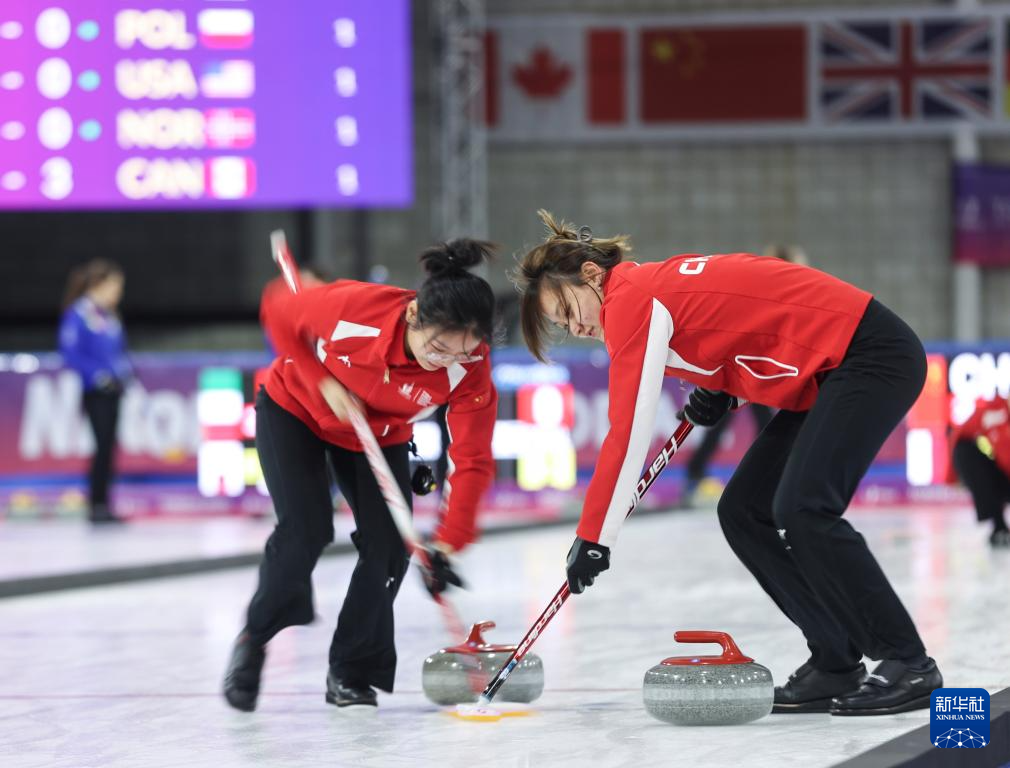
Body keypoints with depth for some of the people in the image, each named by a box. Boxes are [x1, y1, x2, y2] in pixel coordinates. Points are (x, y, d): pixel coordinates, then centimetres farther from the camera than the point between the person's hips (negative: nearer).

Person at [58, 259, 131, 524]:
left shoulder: (110, 317, 13)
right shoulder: (78, 314, -10)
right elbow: (70, 353, -14)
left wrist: (125, 371, 4)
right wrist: (98, 375, -20)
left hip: (112, 391, 7)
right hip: (94, 392, -7)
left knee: (108, 447, 8)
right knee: (104, 445, -11)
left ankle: (102, 504, 13)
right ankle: (97, 505, -5)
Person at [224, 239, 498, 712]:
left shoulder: (470, 368, -32)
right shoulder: (354, 307, -39)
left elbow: (472, 462, -29)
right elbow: (280, 314, -18)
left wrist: (447, 546, -37)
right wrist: (324, 384, -25)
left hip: (380, 434, 3)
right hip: (296, 408, -3)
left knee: (388, 547, -9)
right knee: (305, 531, -17)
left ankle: (353, 672, 10)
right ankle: (253, 640, 8)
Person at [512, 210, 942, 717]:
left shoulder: (633, 299, -13)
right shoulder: (661, 286, 15)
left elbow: (628, 433, -17)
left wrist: (592, 538, -13)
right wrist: (722, 394, 7)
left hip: (871, 352, -10)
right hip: (828, 371, 10)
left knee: (802, 509, -22)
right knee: (744, 513, 5)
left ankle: (909, 664, -15)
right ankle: (834, 665, 5)